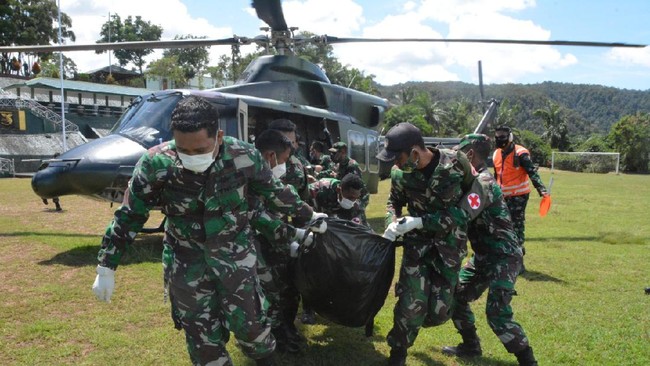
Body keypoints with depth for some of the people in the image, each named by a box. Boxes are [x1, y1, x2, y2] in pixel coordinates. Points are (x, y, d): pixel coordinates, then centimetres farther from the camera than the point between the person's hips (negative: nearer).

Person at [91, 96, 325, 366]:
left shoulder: (244, 157, -19)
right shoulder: (155, 164, -21)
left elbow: (274, 193, 0)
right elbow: (129, 216, -8)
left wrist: (308, 214, 11)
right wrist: (106, 268, -3)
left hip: (236, 253, 0)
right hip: (186, 260, 1)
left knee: (248, 321, 5)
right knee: (201, 333, 8)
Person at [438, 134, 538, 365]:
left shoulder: (482, 183, -23)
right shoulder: (474, 180, 8)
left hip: (503, 258, -10)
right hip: (483, 256, 10)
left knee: (497, 315, -12)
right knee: (456, 296, 12)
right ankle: (471, 346, 29)